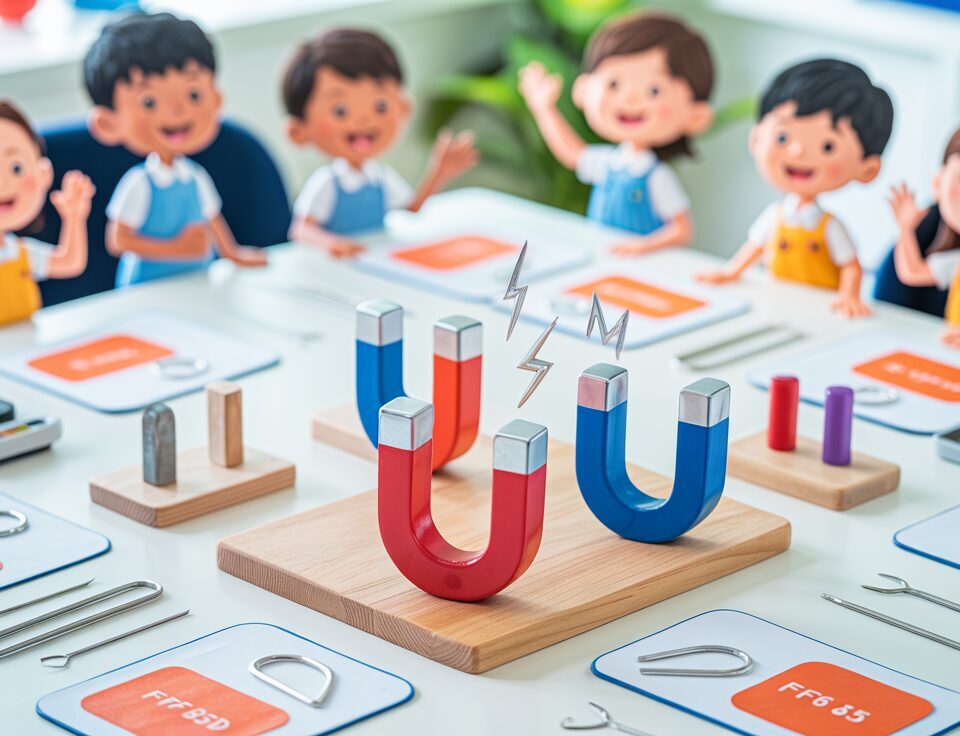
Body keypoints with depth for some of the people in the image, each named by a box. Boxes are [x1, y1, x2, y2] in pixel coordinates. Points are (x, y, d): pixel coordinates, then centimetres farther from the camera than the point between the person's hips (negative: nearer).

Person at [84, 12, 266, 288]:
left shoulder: (197, 177, 3)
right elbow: (118, 240, -15)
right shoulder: (139, 184, -14)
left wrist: (232, 254, 25)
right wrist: (175, 249, -16)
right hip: (148, 288, -5)